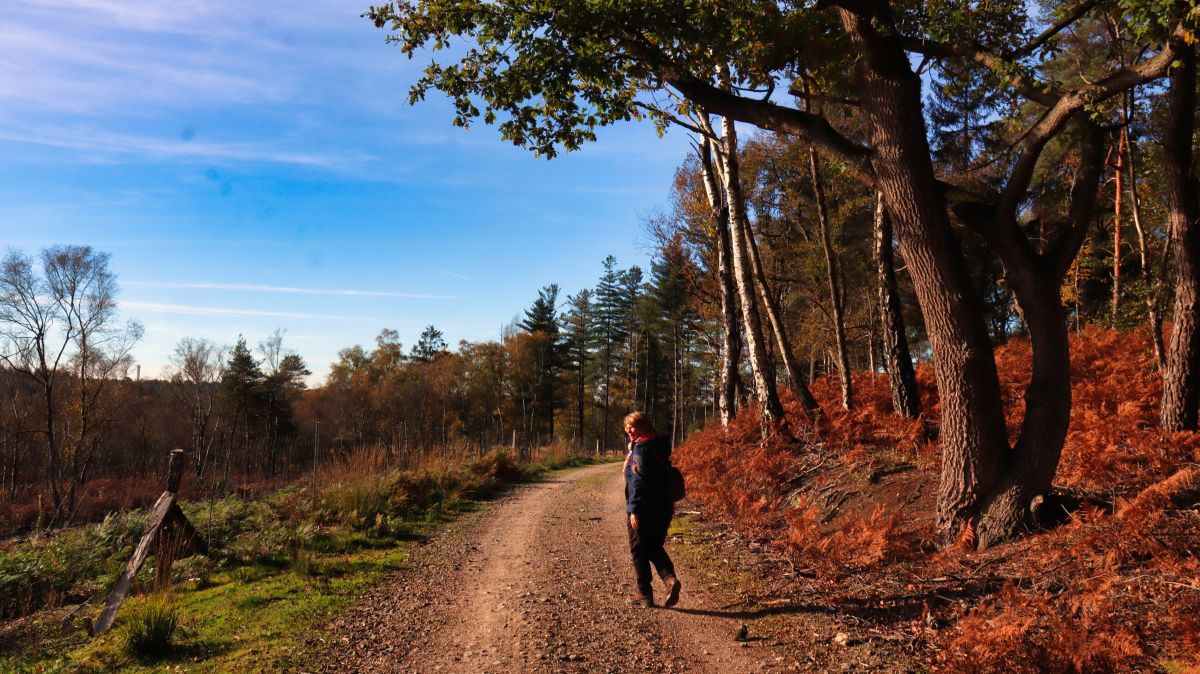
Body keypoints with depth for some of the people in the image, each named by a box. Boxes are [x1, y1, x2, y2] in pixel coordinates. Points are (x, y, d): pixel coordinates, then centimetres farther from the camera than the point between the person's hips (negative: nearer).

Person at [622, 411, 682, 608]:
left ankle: (645, 594, 12)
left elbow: (638, 481, -21)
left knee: (639, 551, 6)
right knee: (656, 548, 18)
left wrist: (634, 510, -20)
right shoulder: (660, 447, 12)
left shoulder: (640, 449, -15)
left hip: (643, 510, -8)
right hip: (663, 508, 8)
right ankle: (670, 578, -5)